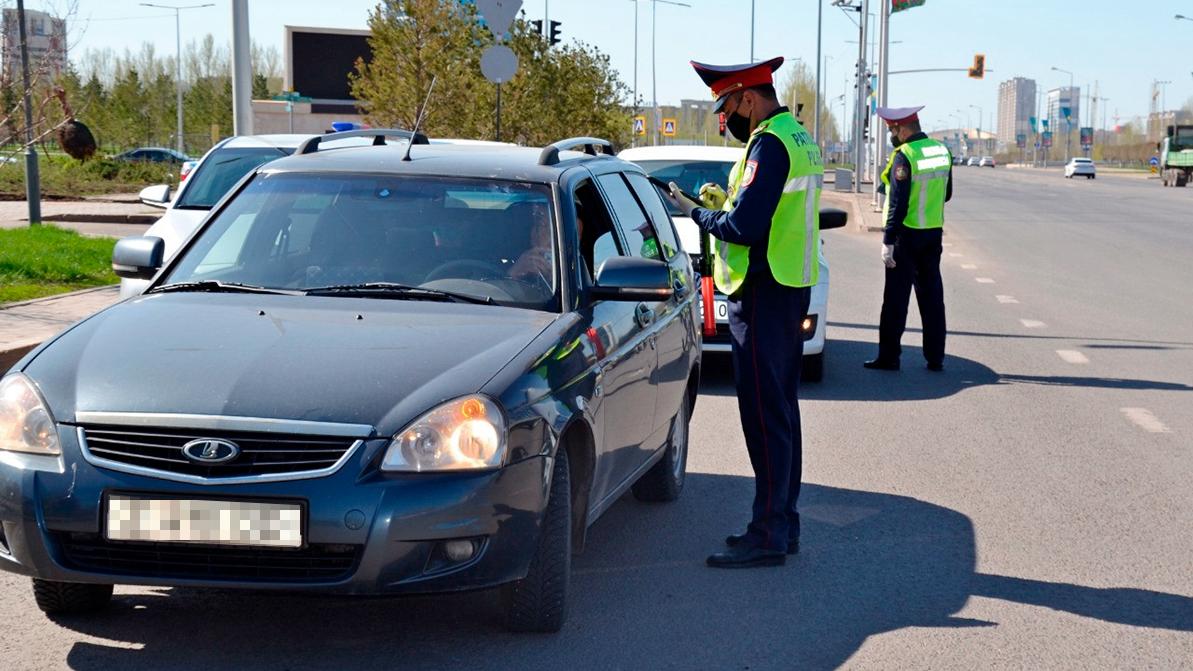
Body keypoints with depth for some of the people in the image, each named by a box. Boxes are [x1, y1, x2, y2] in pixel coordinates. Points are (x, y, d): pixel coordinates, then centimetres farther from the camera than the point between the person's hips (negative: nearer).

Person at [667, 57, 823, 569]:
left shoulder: (770, 145, -17)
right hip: (789, 289, 11)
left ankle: (769, 535, -5)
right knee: (781, 409, 15)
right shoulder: (798, 138, 16)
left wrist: (695, 212, -9)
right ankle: (783, 522, 23)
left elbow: (746, 226, -24)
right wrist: (725, 202, 10)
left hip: (763, 294, -11)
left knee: (765, 415, -8)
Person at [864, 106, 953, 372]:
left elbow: (898, 204, -19)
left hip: (907, 234, -7)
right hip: (934, 233, 7)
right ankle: (935, 358, 14)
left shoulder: (904, 156, -17)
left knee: (896, 297, 1)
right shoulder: (942, 151, 6)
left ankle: (889, 356, 5)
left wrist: (888, 241, -16)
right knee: (932, 295, 11)